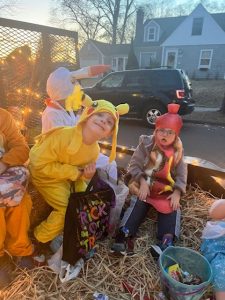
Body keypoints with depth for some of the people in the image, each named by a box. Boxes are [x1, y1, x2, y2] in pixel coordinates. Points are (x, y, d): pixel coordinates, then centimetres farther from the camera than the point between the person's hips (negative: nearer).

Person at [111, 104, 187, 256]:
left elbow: (181, 173, 1)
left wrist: (177, 192, -12)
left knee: (172, 208, -15)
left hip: (167, 189, 3)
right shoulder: (146, 144, -8)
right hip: (145, 184, -3)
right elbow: (135, 165, -10)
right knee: (137, 204, -20)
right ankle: (123, 234, -24)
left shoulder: (177, 151, 1)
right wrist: (142, 182, -23)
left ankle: (167, 240, -19)